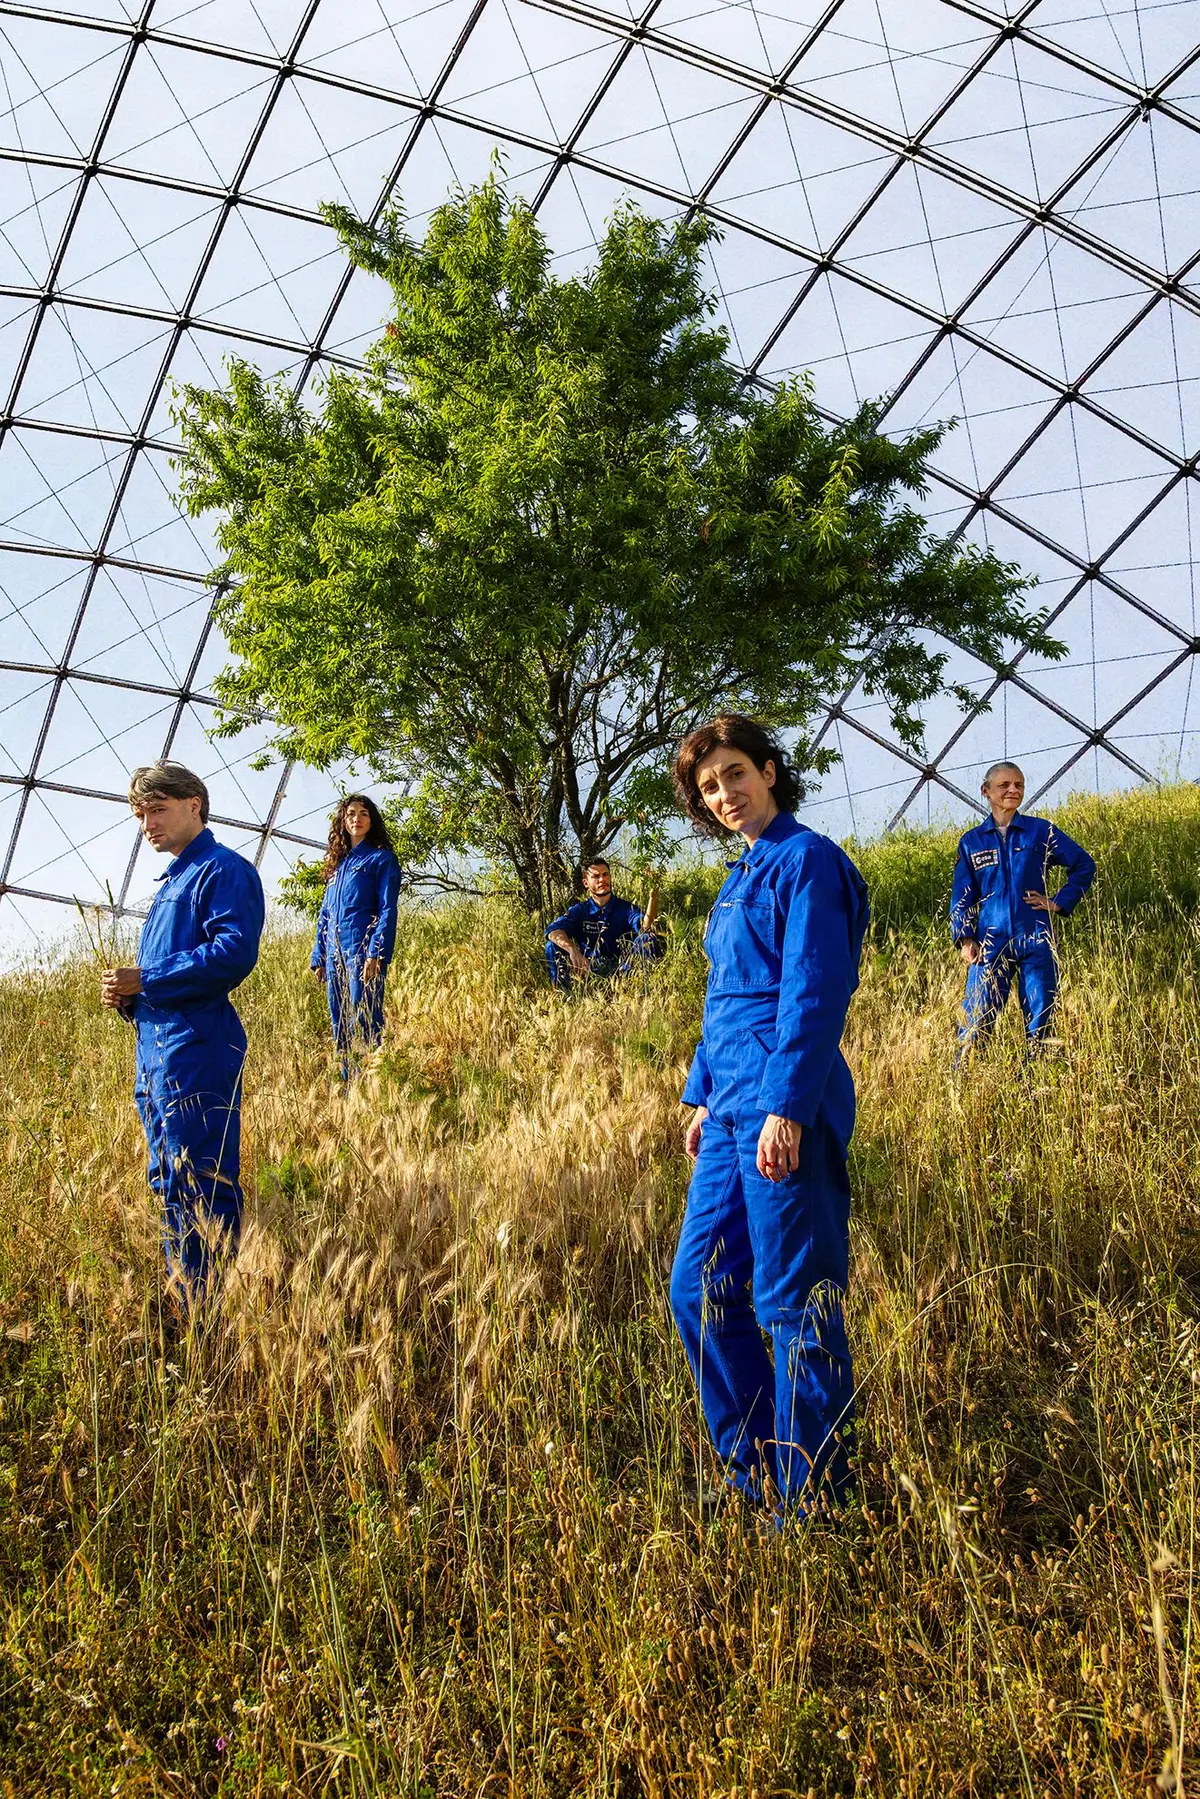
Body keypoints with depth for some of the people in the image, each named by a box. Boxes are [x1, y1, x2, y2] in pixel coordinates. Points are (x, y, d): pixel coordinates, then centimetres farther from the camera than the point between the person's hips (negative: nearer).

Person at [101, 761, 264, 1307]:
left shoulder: (223, 870, -7)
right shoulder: (171, 882, 23)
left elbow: (234, 952, -21)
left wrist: (145, 980, -17)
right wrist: (128, 994, 7)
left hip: (197, 1055, -10)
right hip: (154, 1057, 10)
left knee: (204, 1195, -8)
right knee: (170, 1188, 16)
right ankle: (187, 1309, 27)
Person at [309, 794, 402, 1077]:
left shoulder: (381, 858, 2)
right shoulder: (336, 863, 21)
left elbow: (387, 911, -7)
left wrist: (376, 954, -17)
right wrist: (318, 958, 15)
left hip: (363, 952, -7)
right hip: (335, 955, 7)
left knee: (363, 1026, -11)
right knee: (341, 1030, 8)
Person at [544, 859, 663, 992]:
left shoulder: (626, 908, 6)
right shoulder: (579, 911, 7)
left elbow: (645, 926, -17)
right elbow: (553, 930, -13)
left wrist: (653, 896, -35)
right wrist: (572, 950, -35)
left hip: (622, 968, -1)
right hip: (589, 969, 1)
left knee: (648, 939, -22)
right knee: (553, 946, -17)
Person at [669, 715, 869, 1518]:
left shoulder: (805, 859, -8)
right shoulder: (742, 876, 18)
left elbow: (814, 993, -17)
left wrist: (786, 1107, -22)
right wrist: (703, 1096, 20)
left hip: (788, 1110, -9)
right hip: (731, 1113, 9)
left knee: (795, 1304, -1)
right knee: (699, 1291, 11)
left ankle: (814, 1504, 13)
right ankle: (757, 1474, 25)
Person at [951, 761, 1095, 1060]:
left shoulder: (1041, 831, 6)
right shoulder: (971, 841, 8)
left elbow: (1084, 865, 12)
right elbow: (962, 895, 9)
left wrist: (1059, 903, 3)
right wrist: (965, 938, -3)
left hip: (1036, 941, 0)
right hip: (990, 943, 0)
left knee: (1040, 1019, 4)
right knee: (976, 1019, -6)